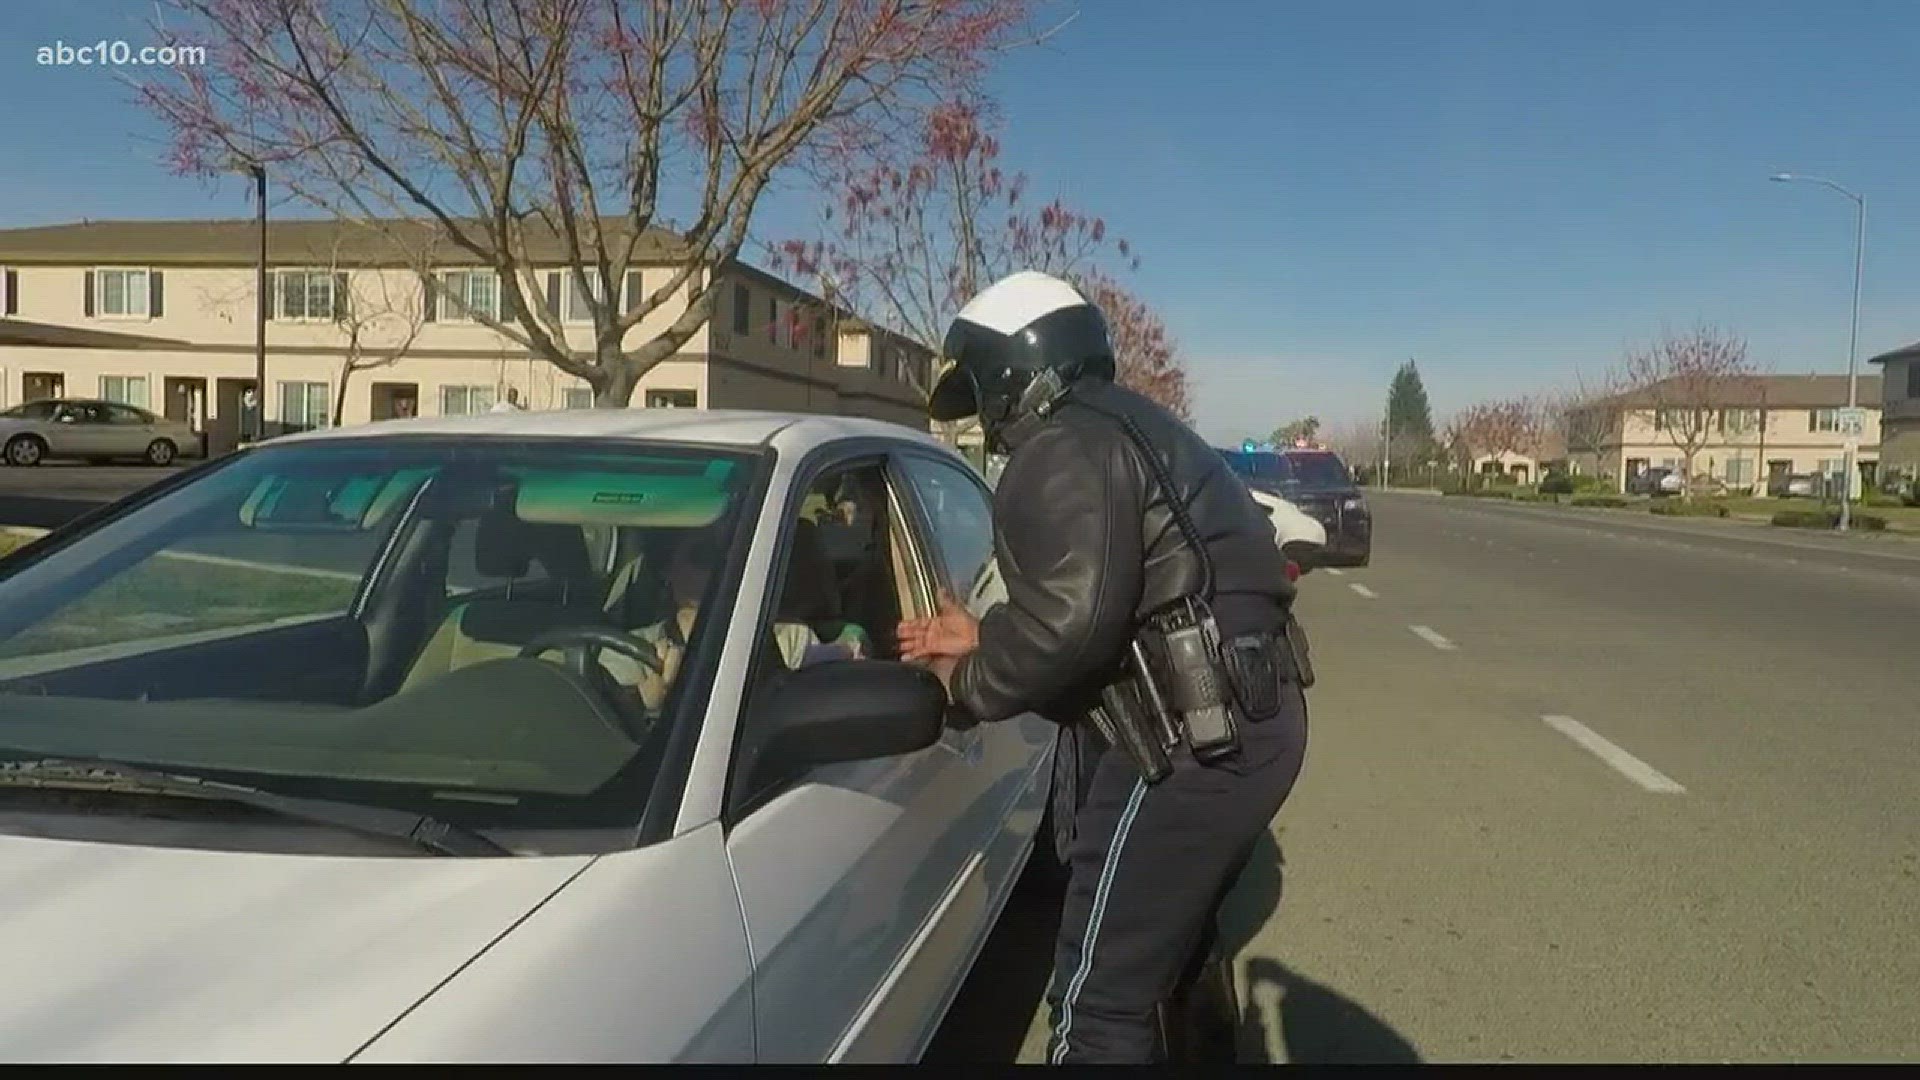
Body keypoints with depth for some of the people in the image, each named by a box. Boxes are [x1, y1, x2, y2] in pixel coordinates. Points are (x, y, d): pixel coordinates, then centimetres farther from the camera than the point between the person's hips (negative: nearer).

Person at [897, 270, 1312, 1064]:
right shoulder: (1122, 428, 20)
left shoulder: (1062, 450, -13)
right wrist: (982, 637, 21)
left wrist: (968, 685, -9)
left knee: (1101, 998, -2)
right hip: (1242, 724, 11)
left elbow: (1073, 621, -26)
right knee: (1169, 934, 29)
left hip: (1192, 743, -11)